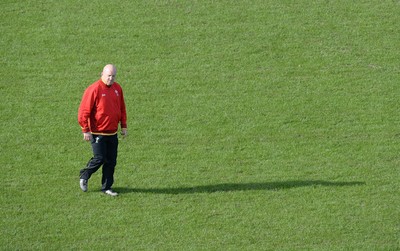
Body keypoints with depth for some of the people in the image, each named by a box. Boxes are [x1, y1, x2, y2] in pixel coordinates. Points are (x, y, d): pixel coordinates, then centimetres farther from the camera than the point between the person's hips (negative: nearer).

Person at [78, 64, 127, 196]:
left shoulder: (117, 88, 7)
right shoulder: (94, 89, -14)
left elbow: (122, 108, 19)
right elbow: (84, 111, -13)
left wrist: (124, 126, 15)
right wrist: (85, 130, -13)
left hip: (113, 133, 6)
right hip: (98, 133, -6)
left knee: (111, 161, 5)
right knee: (99, 159, -7)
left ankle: (107, 187, 15)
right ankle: (84, 177, 18)